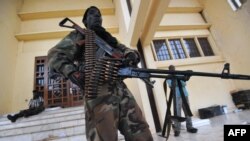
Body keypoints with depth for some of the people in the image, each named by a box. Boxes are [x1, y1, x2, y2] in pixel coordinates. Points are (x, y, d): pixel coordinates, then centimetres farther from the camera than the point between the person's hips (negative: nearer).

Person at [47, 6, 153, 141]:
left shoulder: (109, 38, 32)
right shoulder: (79, 35, 18)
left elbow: (126, 50, 27)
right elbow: (55, 55, 8)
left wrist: (132, 55, 1)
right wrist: (72, 72, -12)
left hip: (120, 87, 5)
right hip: (98, 90, -4)